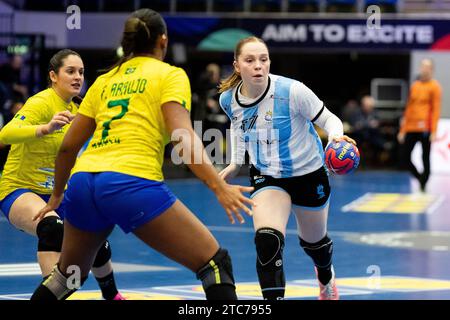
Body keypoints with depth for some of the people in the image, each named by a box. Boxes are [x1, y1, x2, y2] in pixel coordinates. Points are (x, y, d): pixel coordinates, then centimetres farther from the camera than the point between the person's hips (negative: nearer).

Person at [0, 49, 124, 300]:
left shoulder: (74, 108, 5)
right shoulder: (42, 103, -20)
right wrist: (45, 128, -54)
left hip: (54, 193, 8)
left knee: (98, 246, 9)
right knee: (52, 227, -39)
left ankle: (111, 295, 38)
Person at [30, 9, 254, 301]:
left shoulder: (105, 80, 22)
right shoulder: (170, 75, 7)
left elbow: (68, 145, 23)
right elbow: (183, 137, -10)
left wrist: (57, 195, 36)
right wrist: (219, 187, -15)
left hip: (82, 182, 6)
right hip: (132, 183, -6)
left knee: (68, 275, 28)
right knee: (214, 262, 0)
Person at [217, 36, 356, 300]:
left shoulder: (292, 91, -27)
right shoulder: (229, 99, -13)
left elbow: (329, 119, -17)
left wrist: (337, 138, -38)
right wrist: (236, 163, 5)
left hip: (308, 174, -1)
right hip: (267, 178, 2)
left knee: (314, 241, 22)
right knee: (267, 241, -27)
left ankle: (326, 277, 58)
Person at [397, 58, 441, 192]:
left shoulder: (434, 86, -2)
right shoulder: (415, 85, 14)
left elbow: (436, 109, -8)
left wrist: (433, 131, -15)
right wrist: (403, 130, 14)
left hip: (425, 129, -5)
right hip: (411, 128, 5)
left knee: (425, 159, 0)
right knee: (405, 157, 2)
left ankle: (423, 185, 12)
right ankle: (421, 179, 22)